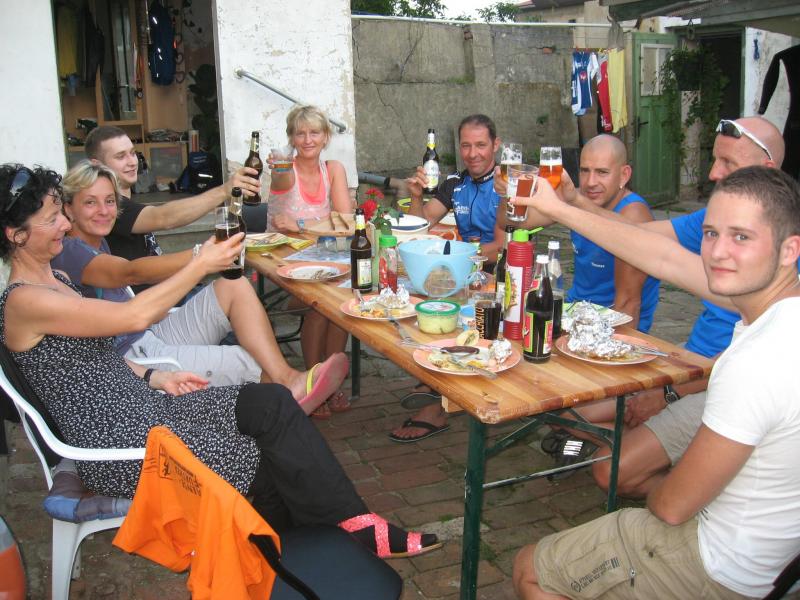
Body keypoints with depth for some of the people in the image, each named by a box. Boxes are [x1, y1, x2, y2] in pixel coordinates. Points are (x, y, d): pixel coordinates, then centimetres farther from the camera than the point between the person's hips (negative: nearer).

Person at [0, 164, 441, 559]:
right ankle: (357, 529, 8)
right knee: (265, 457, -9)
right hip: (120, 448, -9)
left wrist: (153, 377, 5)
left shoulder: (54, 278, 13)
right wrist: (201, 265, -17)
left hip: (140, 405, 9)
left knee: (272, 403, -6)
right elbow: (134, 317, -23)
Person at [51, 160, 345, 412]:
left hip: (150, 336, 9)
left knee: (234, 286, -10)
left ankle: (288, 380, -23)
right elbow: (130, 272, -31)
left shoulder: (97, 243, 15)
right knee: (254, 363, -18)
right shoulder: (68, 251, -15)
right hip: (127, 359, -9)